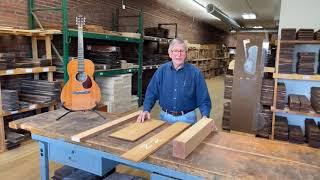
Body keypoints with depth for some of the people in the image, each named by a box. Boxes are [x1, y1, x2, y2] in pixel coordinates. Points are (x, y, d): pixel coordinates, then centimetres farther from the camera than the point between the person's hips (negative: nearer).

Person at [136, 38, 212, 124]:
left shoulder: (195, 72, -9)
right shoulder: (161, 70, -2)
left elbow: (203, 98, -8)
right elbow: (151, 93, 1)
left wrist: (205, 116, -22)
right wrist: (146, 110, -12)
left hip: (187, 118, -2)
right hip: (165, 117, 2)